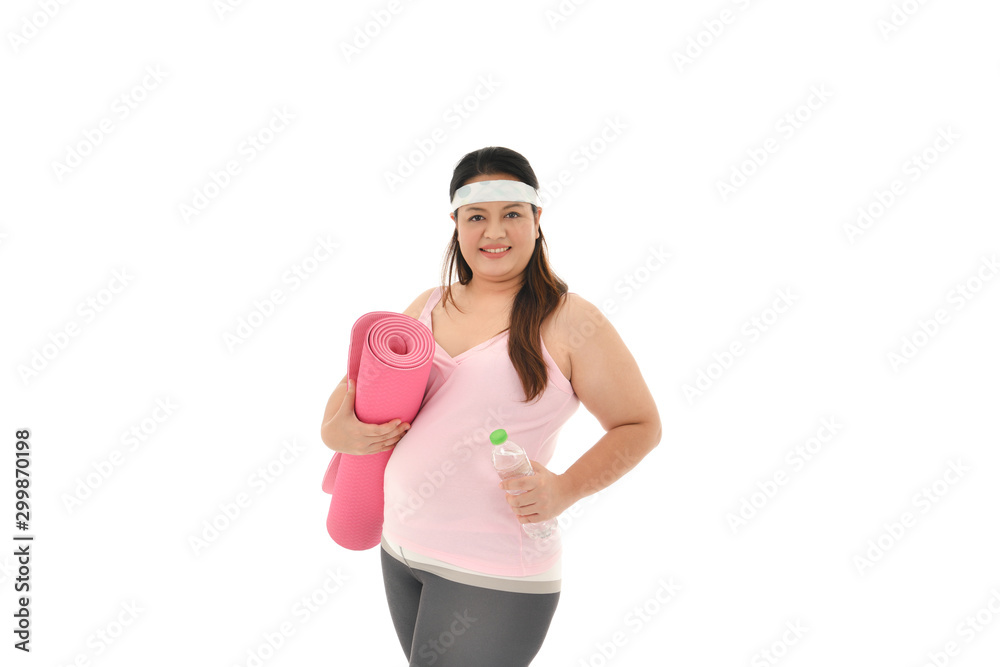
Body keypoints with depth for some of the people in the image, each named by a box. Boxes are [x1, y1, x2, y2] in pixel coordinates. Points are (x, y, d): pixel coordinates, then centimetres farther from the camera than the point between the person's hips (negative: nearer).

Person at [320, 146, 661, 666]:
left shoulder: (569, 322, -9)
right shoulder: (428, 307, 7)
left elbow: (640, 425, -5)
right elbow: (356, 385, 15)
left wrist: (565, 488, -19)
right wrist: (337, 431, -8)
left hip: (492, 575, -6)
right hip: (399, 547, 6)